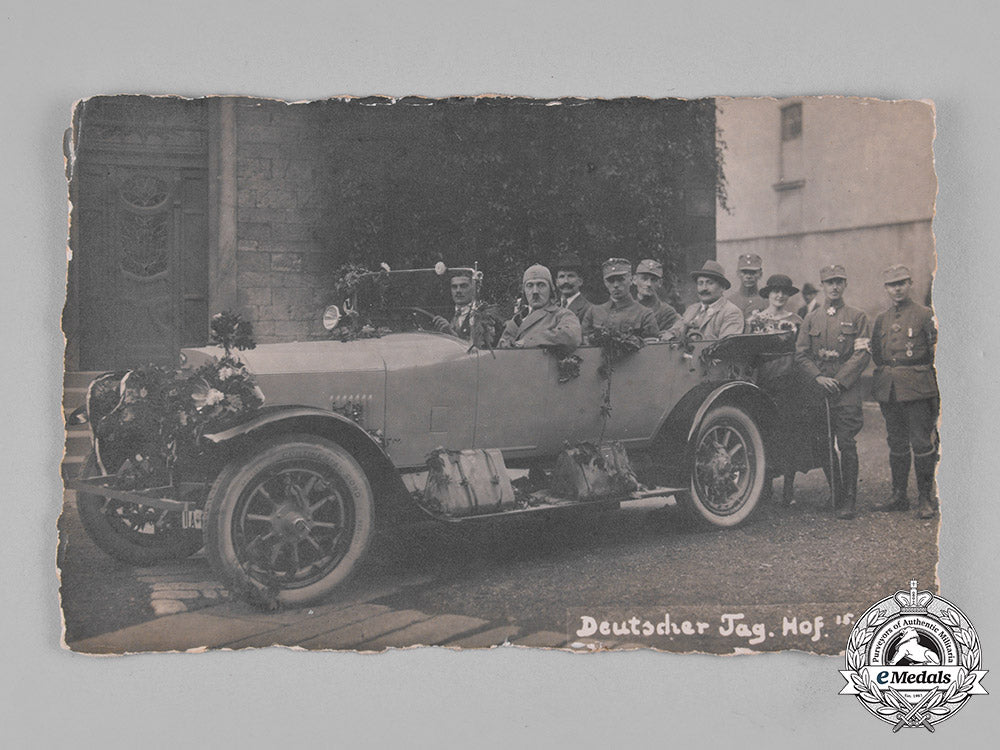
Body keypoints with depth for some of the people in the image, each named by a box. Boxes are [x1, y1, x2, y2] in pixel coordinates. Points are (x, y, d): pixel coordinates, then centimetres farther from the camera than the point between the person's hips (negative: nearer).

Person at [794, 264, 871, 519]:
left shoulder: (857, 317, 6)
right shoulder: (811, 319, 14)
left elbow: (862, 354, -3)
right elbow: (801, 354, 9)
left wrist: (838, 380, -11)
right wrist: (819, 377, -7)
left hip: (848, 390, -3)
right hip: (818, 391, 3)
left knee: (846, 445, -7)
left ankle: (848, 502, -1)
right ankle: (836, 496, 16)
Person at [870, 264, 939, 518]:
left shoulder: (925, 315, 0)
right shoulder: (881, 319, 14)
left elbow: (936, 353, 0)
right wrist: (884, 378, 9)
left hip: (918, 389, -5)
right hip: (888, 390, 5)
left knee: (922, 443, -5)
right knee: (896, 444, 11)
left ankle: (926, 498, 4)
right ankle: (899, 497, 18)